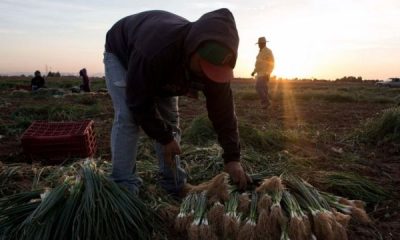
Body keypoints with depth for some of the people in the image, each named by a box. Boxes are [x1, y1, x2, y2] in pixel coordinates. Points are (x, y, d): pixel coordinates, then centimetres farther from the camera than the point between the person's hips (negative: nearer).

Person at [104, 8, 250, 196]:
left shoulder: (213, 62, -30)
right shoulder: (154, 49, -48)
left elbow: (223, 110, -23)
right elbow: (139, 102, -35)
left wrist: (232, 158, -28)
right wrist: (165, 138, -26)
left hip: (165, 70, 5)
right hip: (121, 53, -4)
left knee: (170, 119, -3)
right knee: (127, 117, -22)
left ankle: (175, 186, 8)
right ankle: (124, 188, -12)